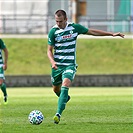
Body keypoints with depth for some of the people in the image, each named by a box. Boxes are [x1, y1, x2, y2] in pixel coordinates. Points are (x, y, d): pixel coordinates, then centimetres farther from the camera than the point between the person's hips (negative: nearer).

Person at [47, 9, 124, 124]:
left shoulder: (74, 27, -5)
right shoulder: (53, 31, -7)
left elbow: (92, 32, 8)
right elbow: (49, 50, -1)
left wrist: (112, 34, 9)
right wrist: (52, 62, -21)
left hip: (70, 64, -2)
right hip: (57, 65, 2)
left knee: (65, 85, -24)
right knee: (56, 89, 14)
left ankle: (58, 114, -29)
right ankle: (65, 98, 51)